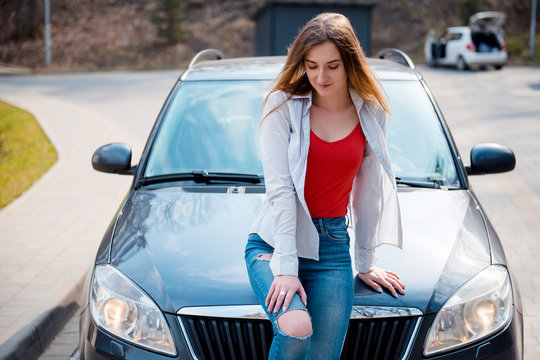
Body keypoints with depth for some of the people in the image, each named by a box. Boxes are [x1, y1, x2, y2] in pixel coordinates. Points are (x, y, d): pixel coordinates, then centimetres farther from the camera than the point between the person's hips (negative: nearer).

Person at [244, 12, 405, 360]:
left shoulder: (371, 114, 4)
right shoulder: (283, 106, -6)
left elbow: (368, 191, 13)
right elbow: (279, 189, -12)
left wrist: (365, 263, 18)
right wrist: (287, 267, -18)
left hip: (333, 247, 3)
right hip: (274, 242, -3)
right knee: (296, 327, -29)